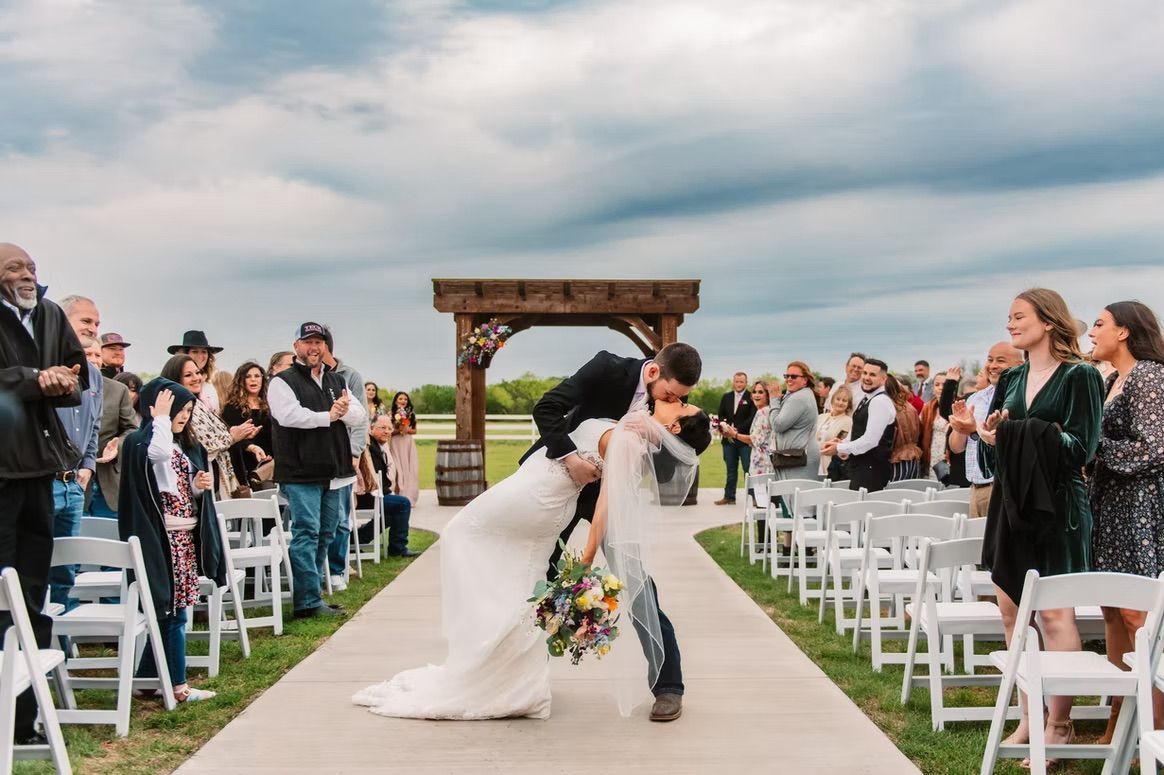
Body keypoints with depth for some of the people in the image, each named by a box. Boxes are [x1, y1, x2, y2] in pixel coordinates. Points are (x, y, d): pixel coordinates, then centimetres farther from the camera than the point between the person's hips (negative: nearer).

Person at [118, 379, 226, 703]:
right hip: (161, 537, -8)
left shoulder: (188, 445, 17)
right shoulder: (140, 441, -8)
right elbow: (160, 452, -33)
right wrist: (161, 417, -19)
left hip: (187, 535, 8)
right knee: (174, 610, -5)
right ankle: (177, 685, 2)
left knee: (173, 609, 11)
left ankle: (147, 676, 21)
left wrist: (201, 485, 3)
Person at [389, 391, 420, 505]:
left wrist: (407, 430, -9)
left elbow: (414, 430, 11)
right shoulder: (391, 414, 1)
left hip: (408, 443, 3)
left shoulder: (411, 414, 10)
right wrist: (397, 430, -17)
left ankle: (409, 497, 3)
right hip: (395, 443, -3)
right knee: (398, 470, -6)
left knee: (410, 469, -2)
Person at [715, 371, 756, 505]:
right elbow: (721, 415, 13)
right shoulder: (726, 397, 14)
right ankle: (729, 496, 15)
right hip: (729, 439, 5)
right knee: (731, 469, 11)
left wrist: (736, 430, -15)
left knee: (748, 469, -3)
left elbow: (752, 418, -10)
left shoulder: (751, 398, -4)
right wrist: (724, 427, -7)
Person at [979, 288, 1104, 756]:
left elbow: (1082, 447, -12)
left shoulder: (1079, 376, -6)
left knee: (1054, 614, -4)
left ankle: (1059, 725, 5)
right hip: (1011, 501, 7)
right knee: (1012, 611, 7)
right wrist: (990, 434, -8)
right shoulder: (1011, 379, 13)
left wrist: (1015, 433, -18)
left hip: (1055, 504, -6)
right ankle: (1029, 717, 17)